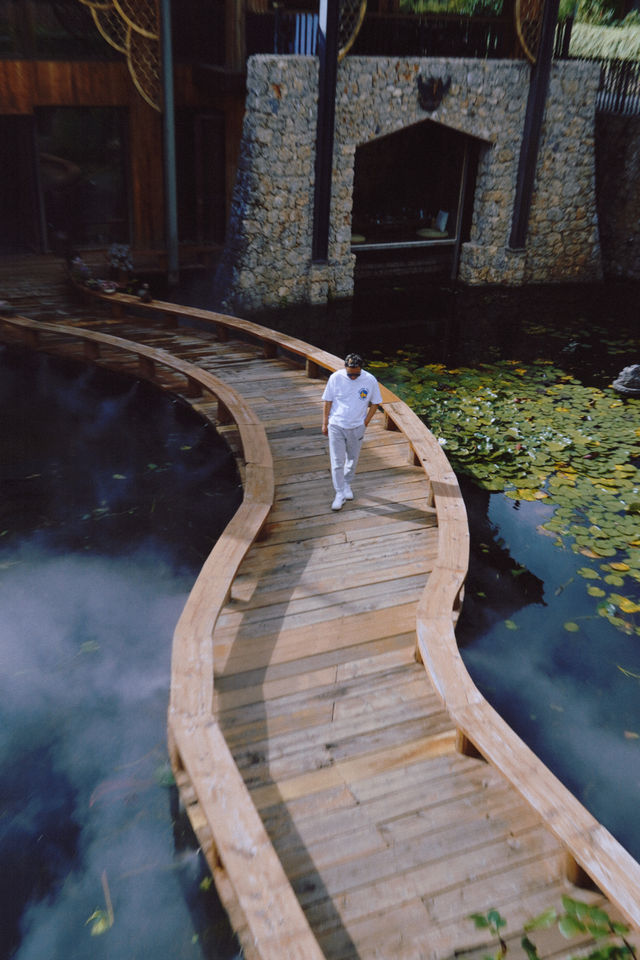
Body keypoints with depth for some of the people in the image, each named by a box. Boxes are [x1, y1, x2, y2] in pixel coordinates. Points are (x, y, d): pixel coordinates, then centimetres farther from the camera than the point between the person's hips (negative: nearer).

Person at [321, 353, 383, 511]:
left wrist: (365, 423, -1)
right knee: (337, 461, -3)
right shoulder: (335, 378, -11)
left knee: (352, 459, 16)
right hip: (336, 426, -1)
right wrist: (325, 423, 0)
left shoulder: (370, 380, -9)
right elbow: (327, 401, -1)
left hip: (357, 427, 2)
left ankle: (347, 484, 39)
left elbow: (375, 403, 3)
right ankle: (339, 493, 7)